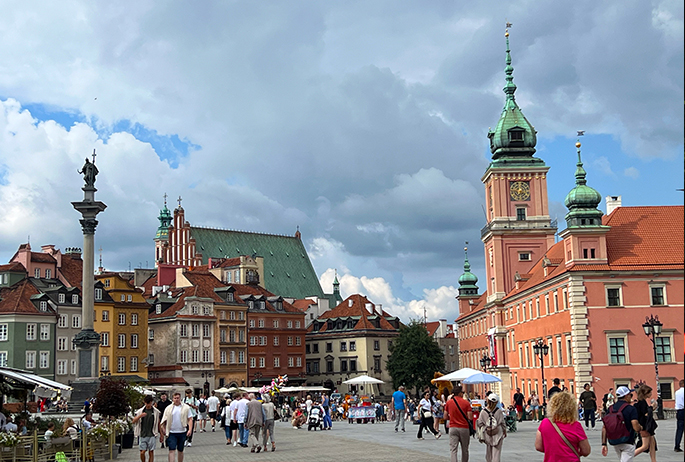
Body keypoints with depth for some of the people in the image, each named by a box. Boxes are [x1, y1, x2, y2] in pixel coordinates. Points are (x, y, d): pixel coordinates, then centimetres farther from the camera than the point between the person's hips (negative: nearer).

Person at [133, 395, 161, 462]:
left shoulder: (156, 411, 2)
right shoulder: (140, 411, 3)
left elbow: (158, 423, 9)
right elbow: (133, 422, -1)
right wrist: (140, 416, -18)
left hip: (152, 435, -1)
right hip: (142, 435, 1)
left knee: (151, 452, 0)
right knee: (142, 452, -3)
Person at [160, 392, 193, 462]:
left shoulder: (186, 407, 1)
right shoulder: (168, 408, 3)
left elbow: (190, 419, 0)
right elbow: (164, 420, 8)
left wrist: (190, 429, -11)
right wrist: (163, 430, 3)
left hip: (182, 432, 1)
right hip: (172, 433, 0)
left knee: (180, 450, 12)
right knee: (172, 450, -9)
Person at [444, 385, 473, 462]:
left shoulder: (448, 402, 1)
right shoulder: (466, 403, -6)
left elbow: (445, 416, 4)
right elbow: (470, 417, -9)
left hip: (453, 427, 1)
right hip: (464, 428, -1)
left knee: (453, 449, -3)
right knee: (465, 449, 15)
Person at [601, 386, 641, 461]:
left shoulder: (610, 409, 5)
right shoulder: (631, 409, -13)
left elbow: (604, 428, 1)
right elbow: (636, 428, -19)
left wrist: (604, 444, 3)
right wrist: (640, 428, 4)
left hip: (614, 443, 6)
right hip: (628, 443, -6)